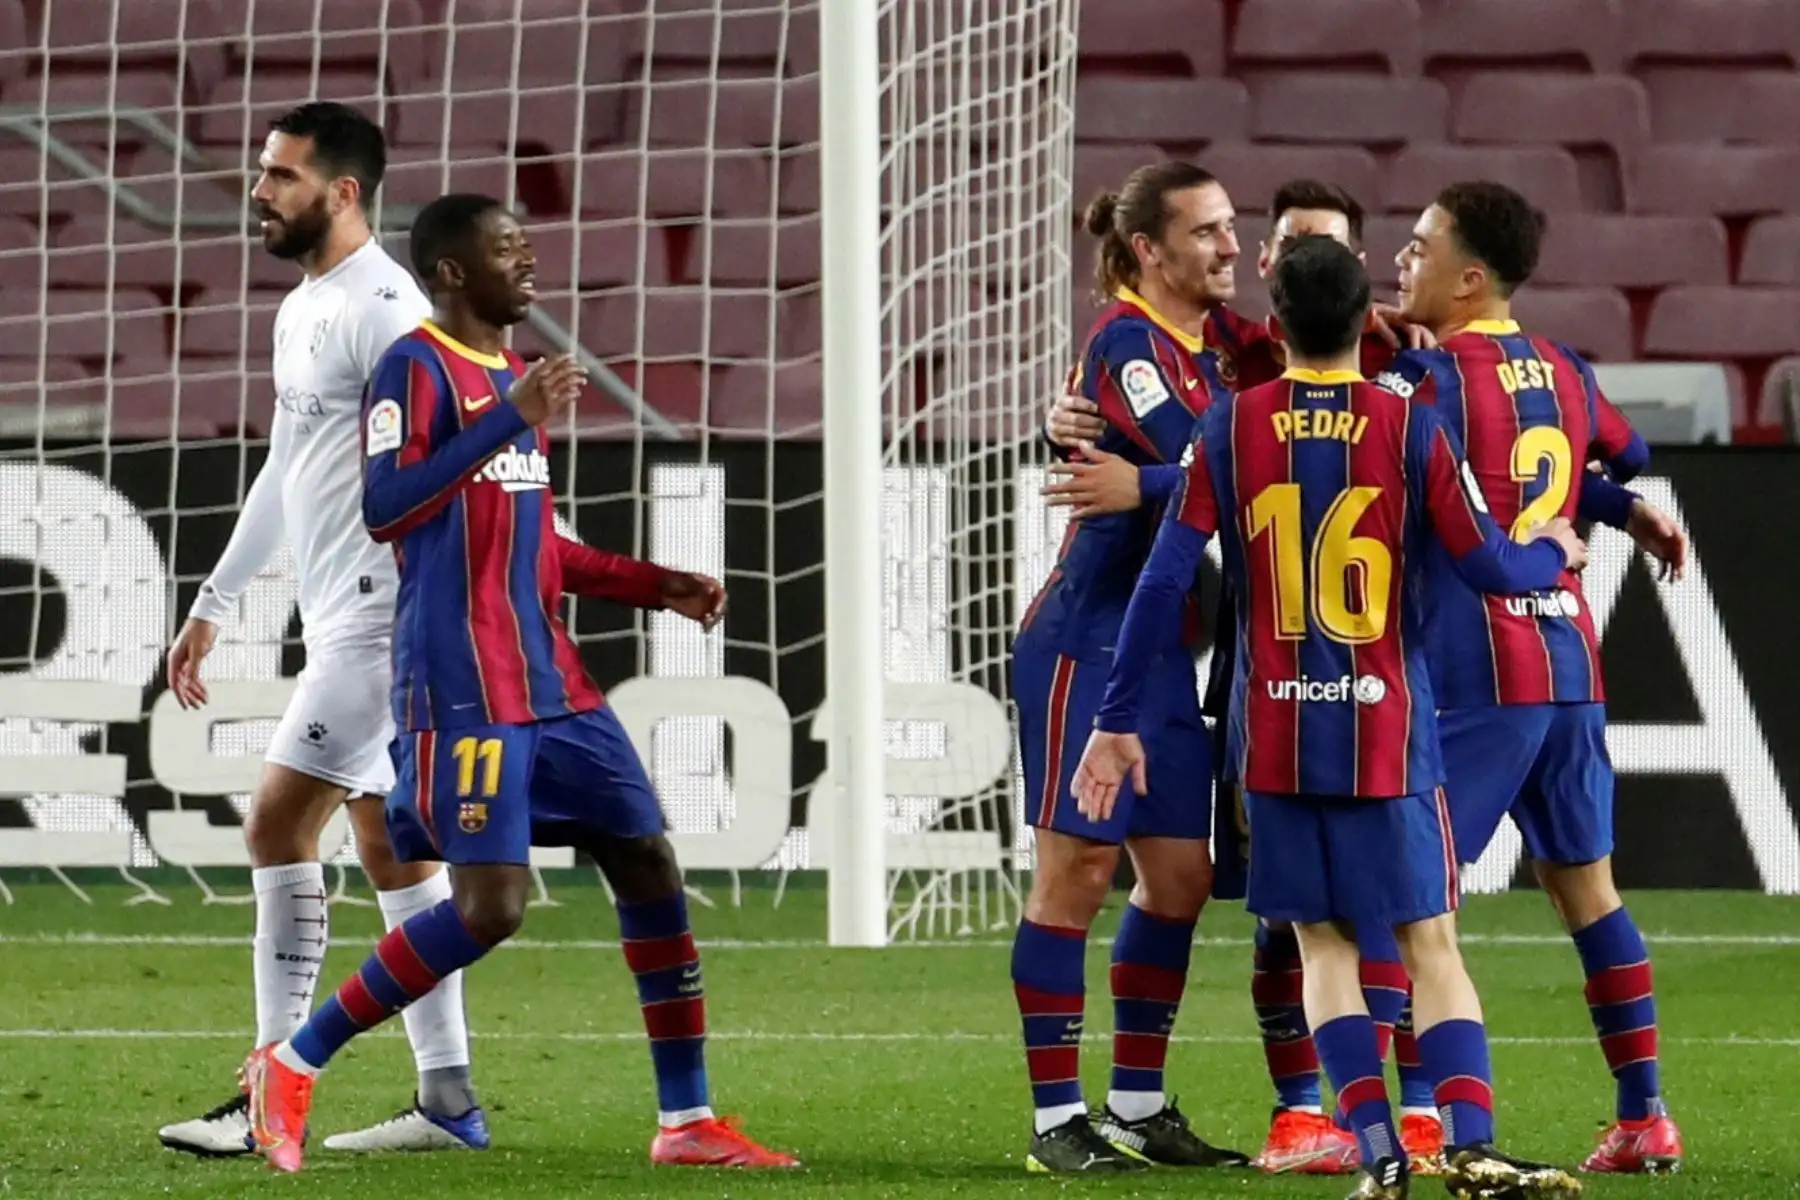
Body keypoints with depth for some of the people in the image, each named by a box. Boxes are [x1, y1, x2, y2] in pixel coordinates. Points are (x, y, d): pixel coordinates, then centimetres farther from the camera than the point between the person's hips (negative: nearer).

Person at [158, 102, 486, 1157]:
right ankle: (449, 1103, 13)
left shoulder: (381, 308, -15)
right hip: (340, 623, 10)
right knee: (389, 847, 10)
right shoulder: (303, 310, 17)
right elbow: (285, 471, 27)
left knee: (278, 825, -12)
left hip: (381, 621, -10)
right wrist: (215, 605, 28)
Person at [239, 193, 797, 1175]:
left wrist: (653, 586, 19)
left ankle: (687, 1120, 11)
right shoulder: (416, 368, -8)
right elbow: (383, 510, -21)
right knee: (490, 905, -14)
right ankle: (292, 1065, 0)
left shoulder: (516, 378, 19)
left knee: (649, 866, 5)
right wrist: (511, 422, -24)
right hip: (464, 687, -9)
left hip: (550, 684, 9)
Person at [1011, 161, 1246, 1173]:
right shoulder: (1127, 343, -15)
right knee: (1078, 869, -4)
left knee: (1180, 875, 9)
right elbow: (1202, 462, -28)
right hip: (1086, 642, -9)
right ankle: (1057, 1118, 0)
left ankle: (1138, 1109, 17)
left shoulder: (1212, 344, 10)